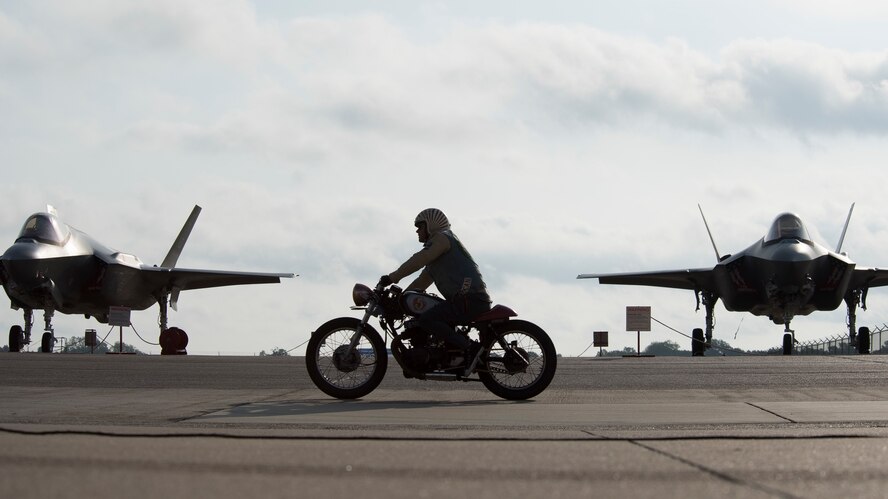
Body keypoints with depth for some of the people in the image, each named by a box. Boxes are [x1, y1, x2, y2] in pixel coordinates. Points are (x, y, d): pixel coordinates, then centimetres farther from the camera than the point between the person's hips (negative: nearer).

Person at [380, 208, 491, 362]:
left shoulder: (442, 237, -2)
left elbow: (420, 260, -16)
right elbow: (422, 281, 31)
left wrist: (392, 278, -17)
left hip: (469, 299, -11)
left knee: (426, 320, -21)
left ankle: (471, 348, -26)